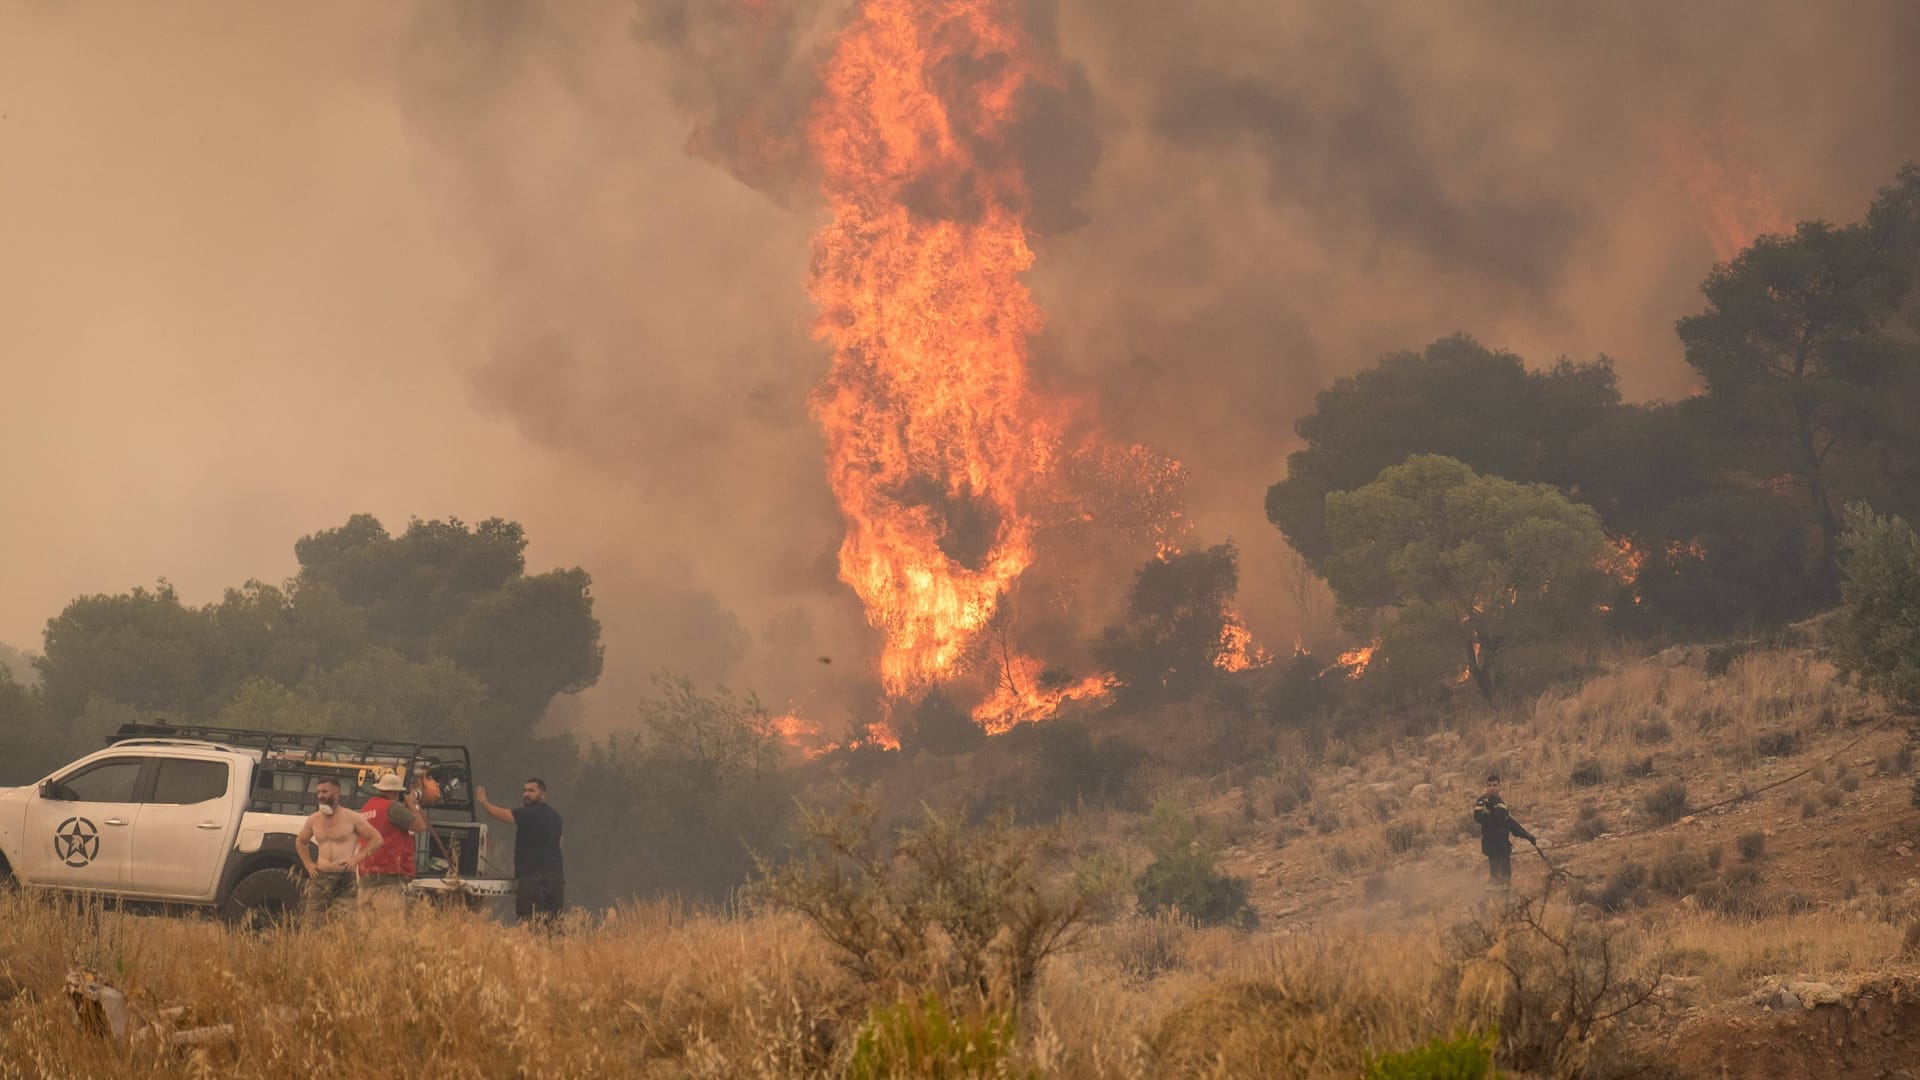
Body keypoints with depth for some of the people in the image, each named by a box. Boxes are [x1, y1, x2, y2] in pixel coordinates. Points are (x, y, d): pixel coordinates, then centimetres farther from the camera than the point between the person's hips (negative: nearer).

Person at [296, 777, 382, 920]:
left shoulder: (352, 818, -2)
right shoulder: (313, 820, 11)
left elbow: (377, 839, 0)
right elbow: (300, 842, 29)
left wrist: (357, 858, -8)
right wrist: (308, 864, 15)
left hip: (345, 877, -4)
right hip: (320, 876, 4)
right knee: (314, 921, -4)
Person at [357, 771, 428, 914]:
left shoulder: (367, 807, 18)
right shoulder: (392, 807, -9)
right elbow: (420, 826, -9)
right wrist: (411, 805, 7)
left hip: (366, 876, 9)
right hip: (389, 876, -9)